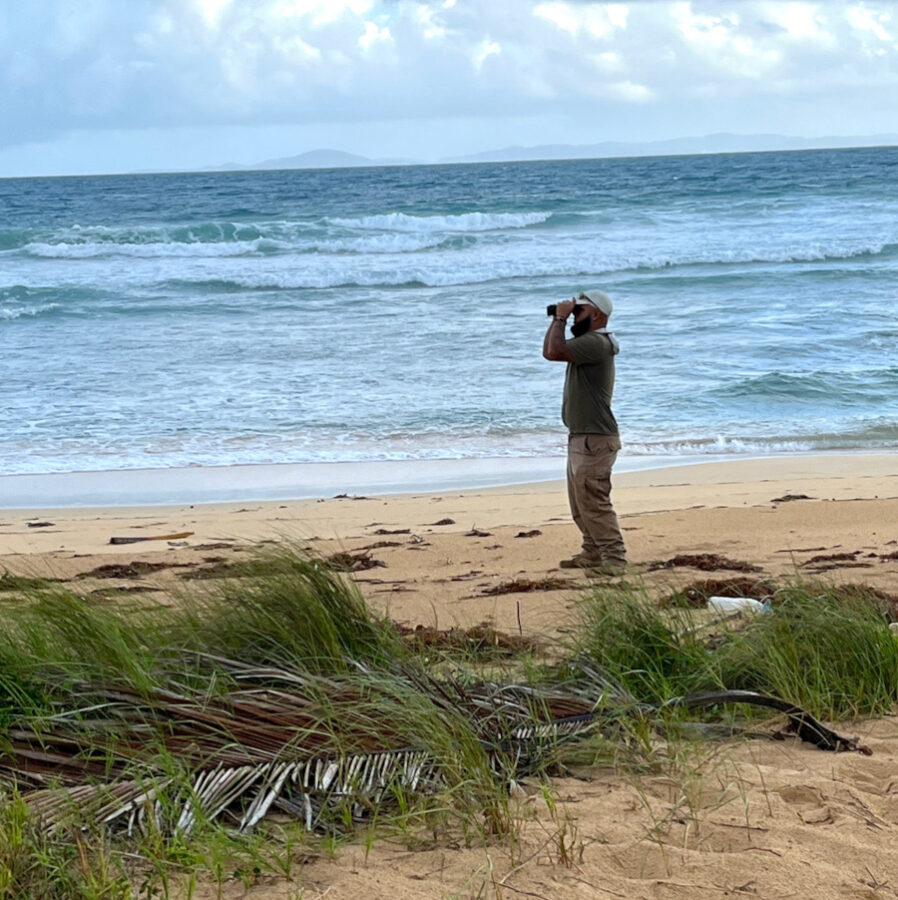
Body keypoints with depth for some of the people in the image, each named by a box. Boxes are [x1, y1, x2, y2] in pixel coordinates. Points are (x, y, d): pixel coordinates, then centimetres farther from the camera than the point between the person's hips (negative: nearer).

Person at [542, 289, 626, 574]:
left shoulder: (596, 342, -17)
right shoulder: (586, 342, 17)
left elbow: (554, 352, -27)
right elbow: (549, 351, 23)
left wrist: (560, 319, -13)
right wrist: (556, 320, 13)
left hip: (595, 439, -11)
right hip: (581, 437, 11)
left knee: (593, 502, -12)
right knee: (581, 503, 16)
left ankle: (614, 558, -10)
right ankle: (592, 554, 23)